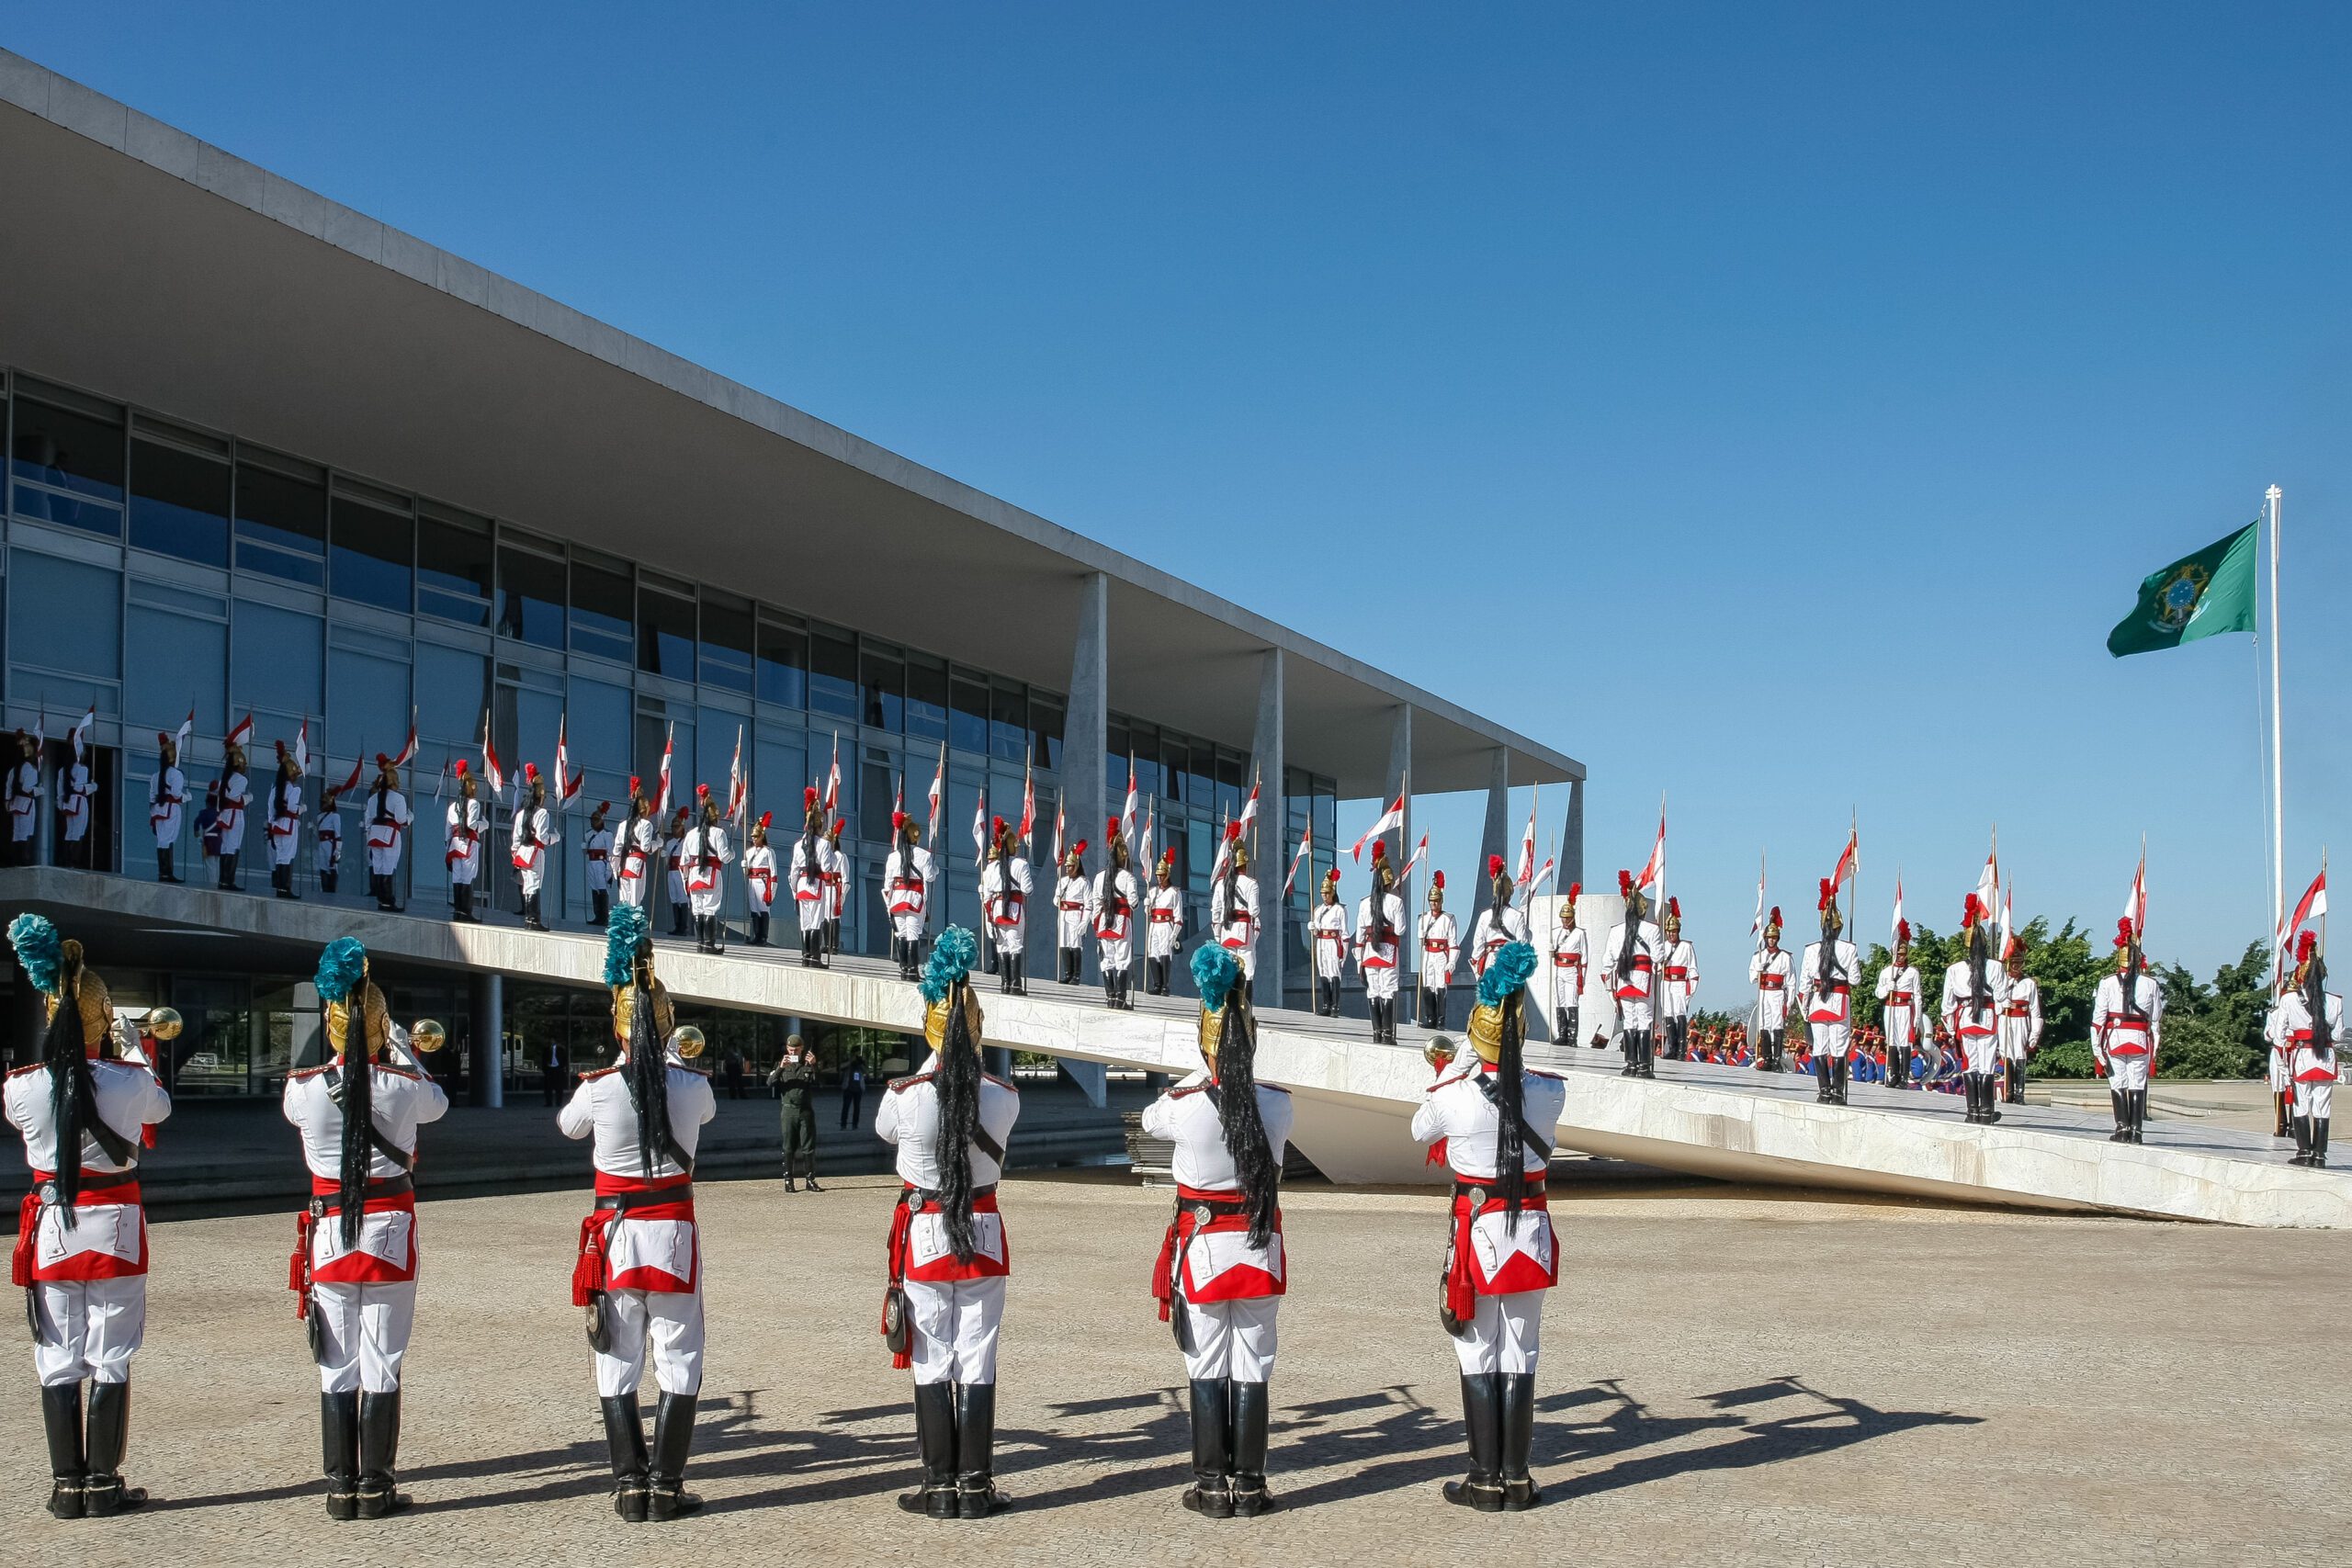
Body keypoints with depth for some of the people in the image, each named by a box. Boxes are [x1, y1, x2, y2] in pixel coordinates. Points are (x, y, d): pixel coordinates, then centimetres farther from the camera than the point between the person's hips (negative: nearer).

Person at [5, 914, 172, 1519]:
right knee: (110, 1361, 6)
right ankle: (104, 1484, 9)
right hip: (114, 1228, -1)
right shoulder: (130, 1081, -11)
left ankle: (67, 1486, 11)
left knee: (58, 1362, 8)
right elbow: (160, 1106, 12)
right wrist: (136, 1052, 26)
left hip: (50, 1229, 1)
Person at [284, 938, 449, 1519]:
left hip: (330, 1232, 1)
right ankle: (376, 1488, 7)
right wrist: (402, 1051, 23)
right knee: (382, 1366, 4)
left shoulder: (303, 1088, -7)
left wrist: (344, 1058, 27)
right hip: (390, 1231, -1)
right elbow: (438, 1103, 14)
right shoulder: (405, 1086, -9)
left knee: (337, 1368, 7)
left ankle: (341, 1488, 10)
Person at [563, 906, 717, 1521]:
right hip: (674, 1234, 0)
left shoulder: (597, 1088, -10)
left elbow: (566, 1125, 13)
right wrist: (670, 1058, 33)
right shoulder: (692, 1085, -7)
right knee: (678, 1364, 7)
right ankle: (666, 1486, 6)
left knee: (618, 1366, 8)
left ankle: (630, 1486, 8)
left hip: (616, 1235, 0)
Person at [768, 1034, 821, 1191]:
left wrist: (814, 1066, -17)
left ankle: (811, 1180, 2)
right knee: (789, 1147, 2)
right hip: (789, 1109, 0)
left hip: (806, 1110, 0)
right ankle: (788, 1180, 4)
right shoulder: (782, 1064, 8)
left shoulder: (808, 1064, 7)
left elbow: (818, 1082, -3)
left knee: (808, 1146, 0)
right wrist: (780, 1068, -17)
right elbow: (770, 1083, -3)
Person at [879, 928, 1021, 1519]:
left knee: (932, 1365, 6)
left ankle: (940, 1486, 9)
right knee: (977, 1364, 6)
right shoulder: (1005, 1099, -8)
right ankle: (975, 1486, 10)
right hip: (983, 1237, 1)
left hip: (924, 1237, -1)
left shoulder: (904, 1096, -13)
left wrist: (935, 1066, 17)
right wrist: (960, 1068, 22)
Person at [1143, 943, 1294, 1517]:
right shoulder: (1279, 1104, -8)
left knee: (1207, 1371, 7)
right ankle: (1249, 1485, 13)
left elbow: (1151, 1118, 8)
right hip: (1261, 1249, 2)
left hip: (1203, 1251, -2)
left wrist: (1208, 1073, 19)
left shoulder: (1184, 1106, -15)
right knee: (1253, 1371, 8)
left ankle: (1212, 1486, 10)